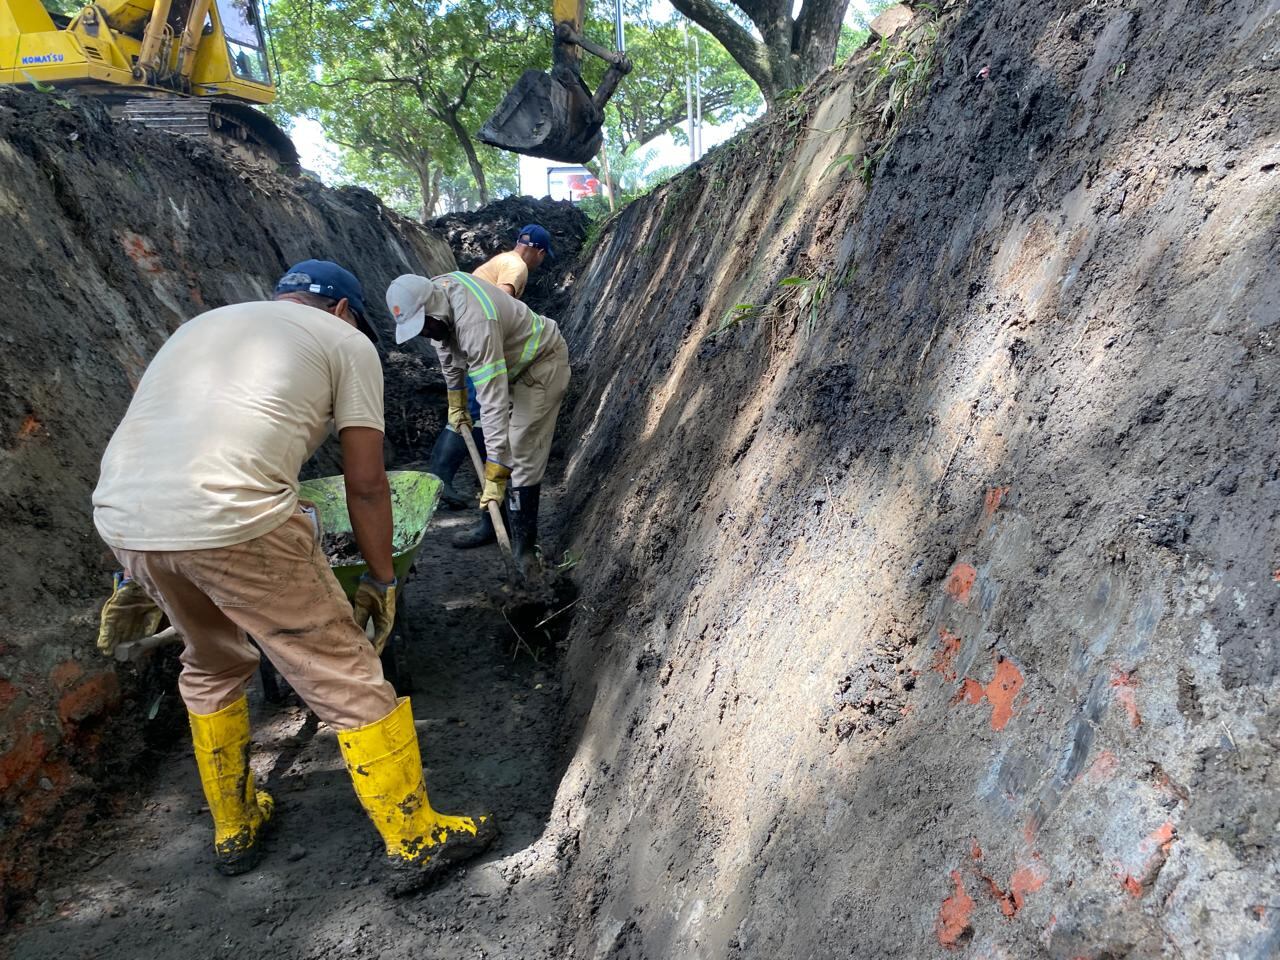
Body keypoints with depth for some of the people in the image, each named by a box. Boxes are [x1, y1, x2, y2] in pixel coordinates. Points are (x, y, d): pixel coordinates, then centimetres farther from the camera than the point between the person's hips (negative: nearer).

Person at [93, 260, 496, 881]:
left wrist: (140, 578, 35)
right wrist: (380, 580, 19)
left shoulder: (203, 324, 31)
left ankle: (234, 829, 46)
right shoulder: (347, 341, 13)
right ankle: (418, 841, 23)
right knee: (346, 679, 9)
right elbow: (366, 482, 7)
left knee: (211, 665, 30)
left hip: (117, 517, 7)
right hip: (233, 521, -7)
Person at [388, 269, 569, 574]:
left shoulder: (475, 322, -39)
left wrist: (495, 475, -41)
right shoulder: (435, 293, -11)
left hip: (541, 363, -9)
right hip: (509, 364, 9)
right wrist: (456, 403, 18)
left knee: (522, 455, -13)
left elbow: (494, 400, -41)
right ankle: (490, 525, 22)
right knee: (495, 449, 10)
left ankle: (524, 544, -3)